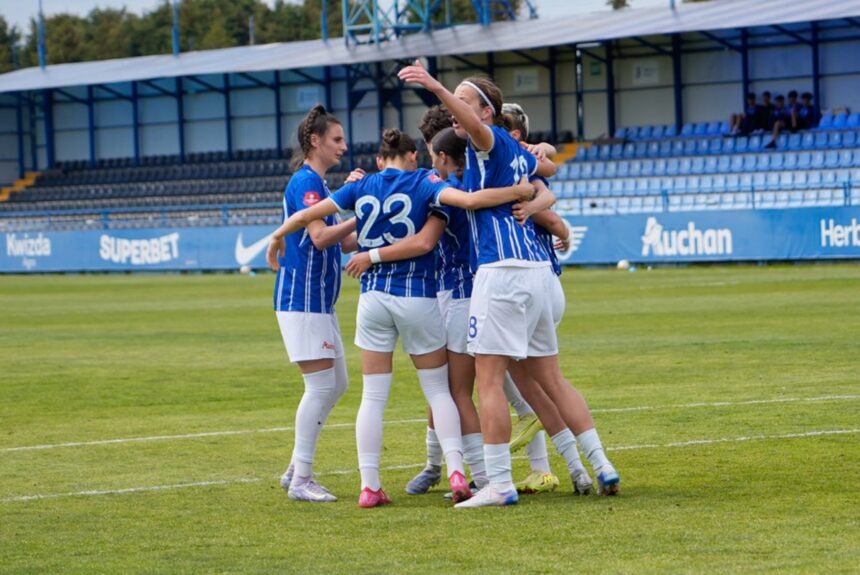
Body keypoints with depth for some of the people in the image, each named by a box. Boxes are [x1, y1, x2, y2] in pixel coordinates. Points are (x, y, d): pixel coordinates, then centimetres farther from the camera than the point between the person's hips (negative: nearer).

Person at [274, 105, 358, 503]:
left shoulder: (316, 184, 18)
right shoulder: (305, 182, -13)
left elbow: (337, 242, 20)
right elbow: (320, 237, -24)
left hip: (320, 302, 10)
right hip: (301, 301, -10)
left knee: (336, 385, 11)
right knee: (322, 385, -10)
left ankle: (297, 470, 16)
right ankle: (301, 480, -5)